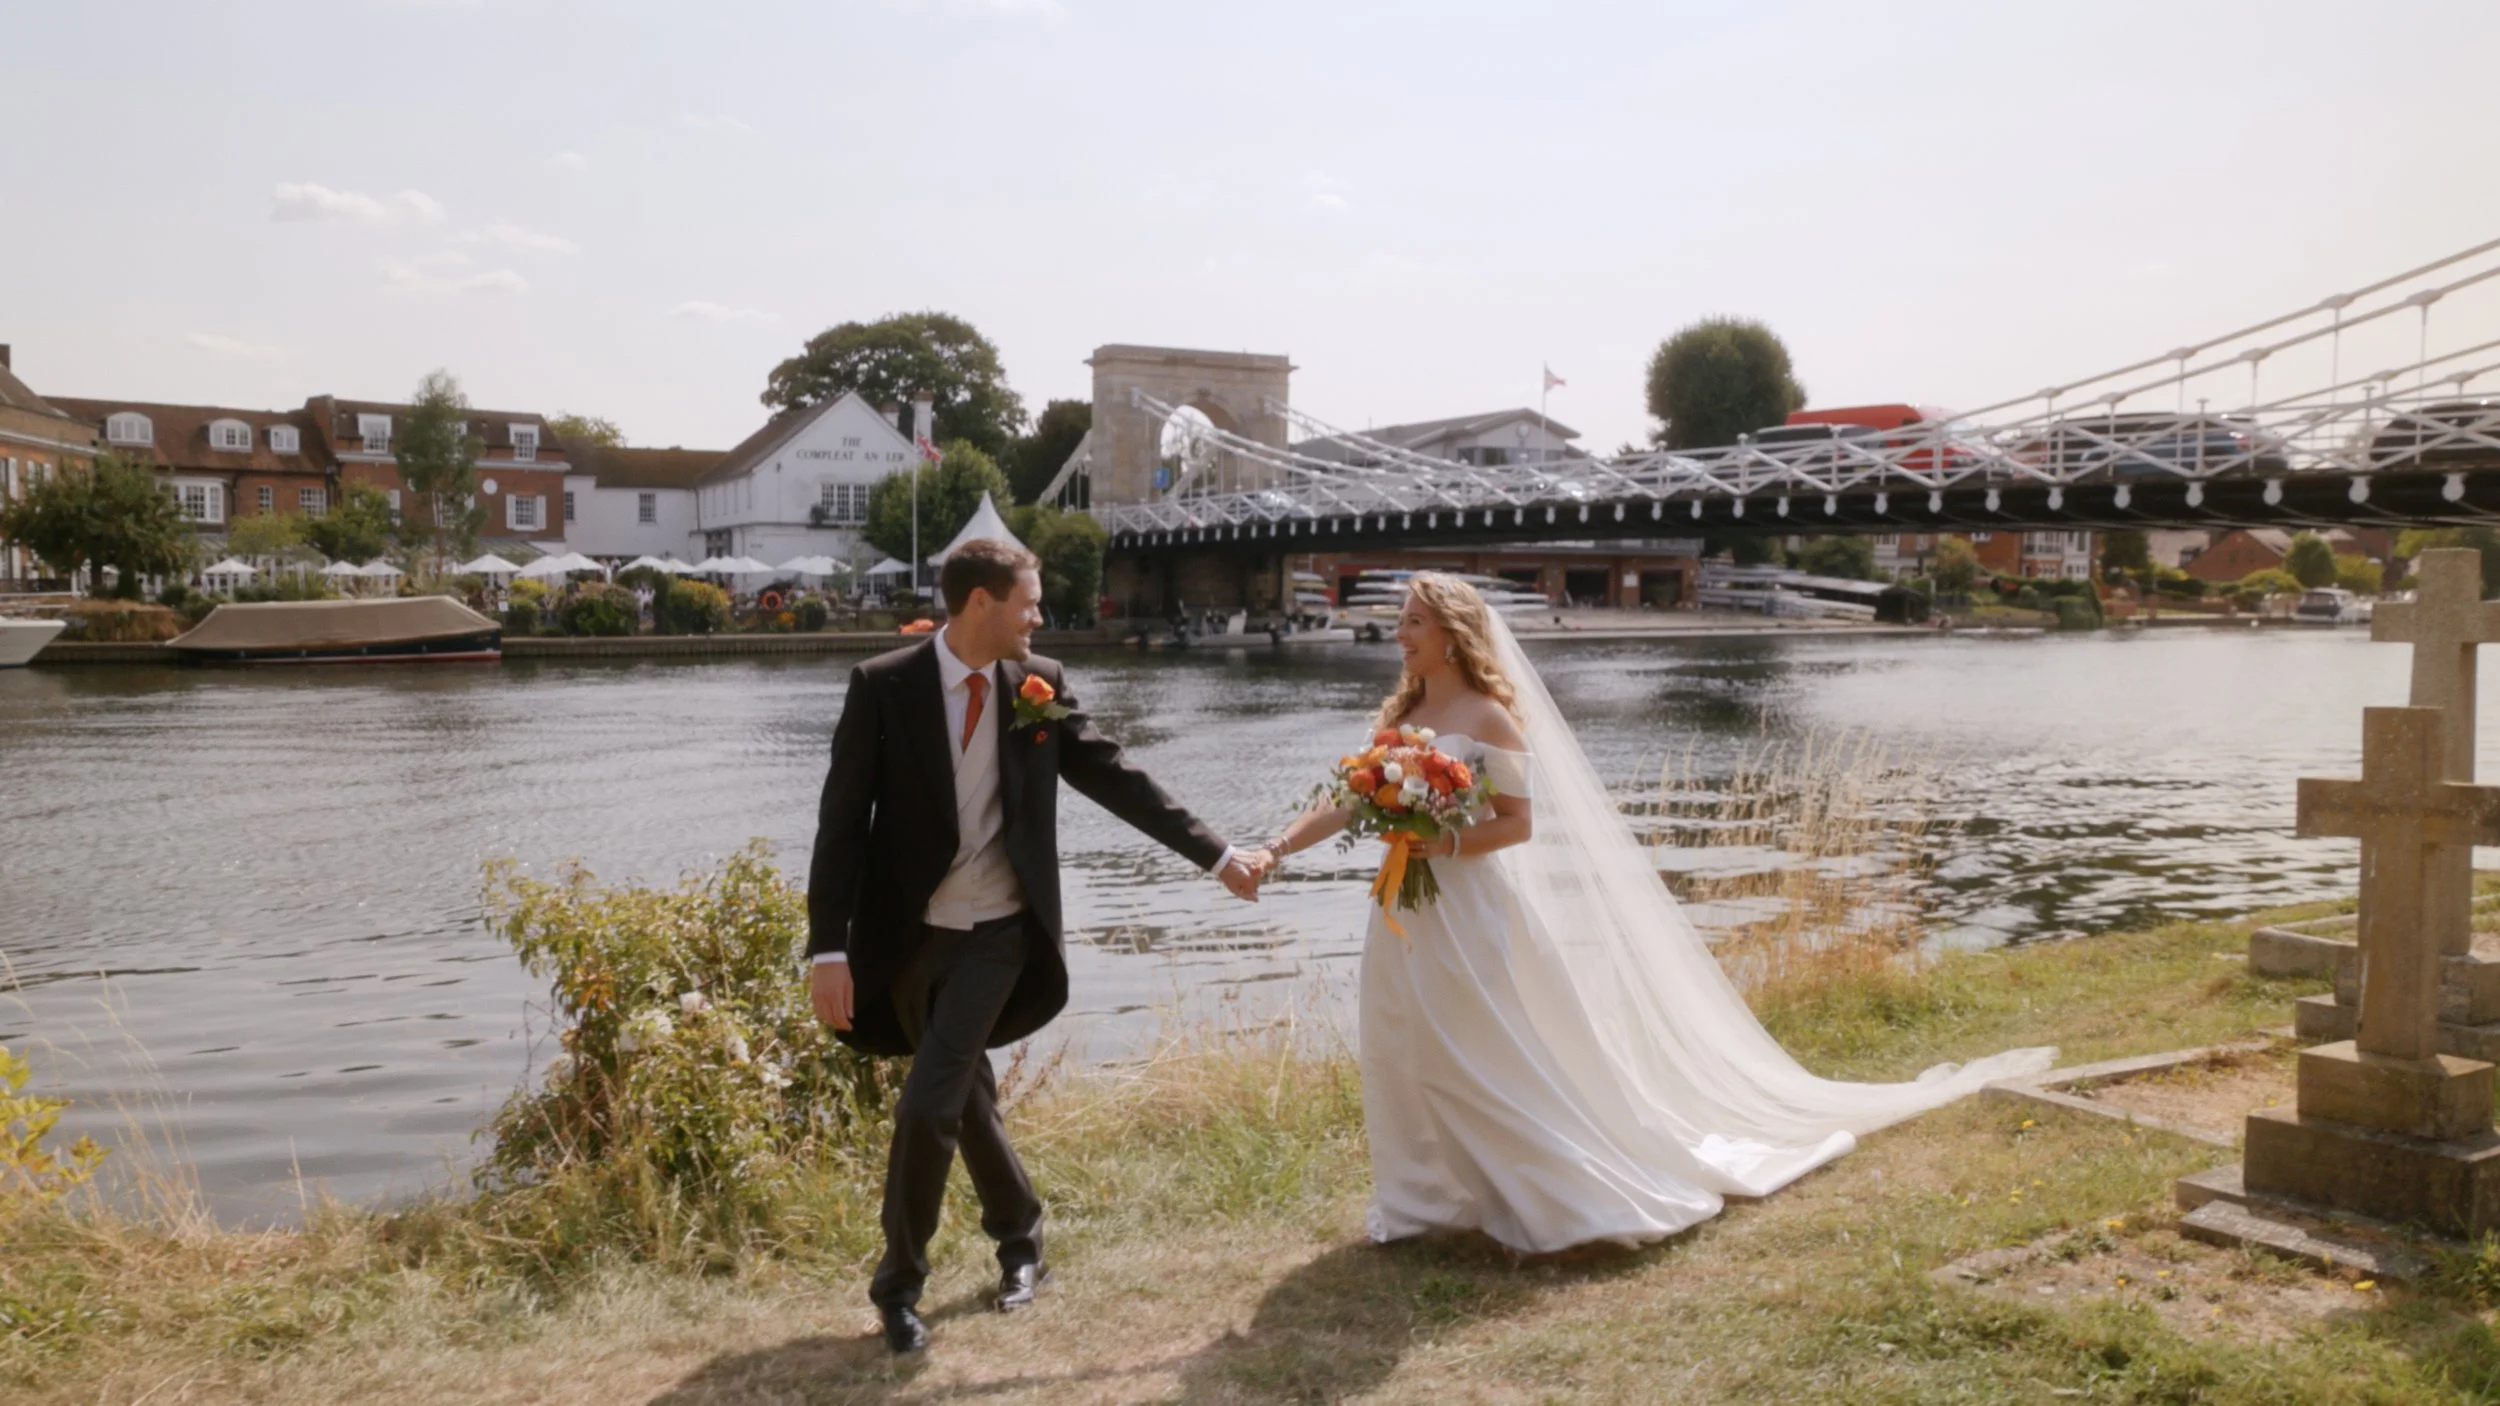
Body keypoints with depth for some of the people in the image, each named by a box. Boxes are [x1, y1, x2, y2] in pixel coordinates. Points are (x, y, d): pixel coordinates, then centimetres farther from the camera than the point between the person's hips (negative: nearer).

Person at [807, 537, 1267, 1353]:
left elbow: (1115, 778, 4)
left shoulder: (1039, 684, -2)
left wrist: (1216, 855, 4)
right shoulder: (883, 686, -9)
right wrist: (829, 947, -16)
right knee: (963, 1099, 15)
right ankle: (1020, 1239, 38)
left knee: (927, 1105, -9)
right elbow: (843, 818, -10)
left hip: (996, 935, 0)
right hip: (907, 937, 0)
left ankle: (900, 1285, 11)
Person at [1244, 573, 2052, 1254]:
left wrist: (1442, 841, -22)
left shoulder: (1490, 716, -11)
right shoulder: (1402, 716, 9)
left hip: (1472, 917, -7)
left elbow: (1519, 823, -13)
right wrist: (1275, 850, 2)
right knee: (1407, 1058, 11)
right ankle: (1433, 1198, 26)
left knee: (1507, 1065, 0)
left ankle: (1569, 1197, 15)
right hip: (1408, 917, 7)